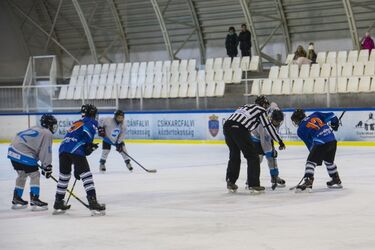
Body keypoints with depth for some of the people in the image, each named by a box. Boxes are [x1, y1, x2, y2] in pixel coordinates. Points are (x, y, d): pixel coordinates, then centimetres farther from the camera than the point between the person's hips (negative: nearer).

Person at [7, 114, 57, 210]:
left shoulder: (35, 129, 24)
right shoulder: (47, 134, -5)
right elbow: (46, 152, -9)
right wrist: (47, 167, -2)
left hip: (13, 150, 10)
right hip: (23, 154, -10)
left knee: (22, 175, 24)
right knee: (35, 175, -2)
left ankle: (16, 200, 30)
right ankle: (34, 201, -6)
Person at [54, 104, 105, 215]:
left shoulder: (76, 123, 36)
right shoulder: (92, 122, 13)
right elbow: (87, 130, -12)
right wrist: (89, 145, -9)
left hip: (63, 148, 7)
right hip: (76, 150, -7)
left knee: (64, 175, 19)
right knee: (86, 175, -6)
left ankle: (58, 203, 25)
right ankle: (93, 202, -15)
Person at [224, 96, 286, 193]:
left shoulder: (246, 106, 31)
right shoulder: (261, 110, 11)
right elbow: (268, 127, 6)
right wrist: (280, 141, 10)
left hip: (227, 126, 7)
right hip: (239, 130, -7)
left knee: (234, 155, 23)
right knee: (252, 156, 5)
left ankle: (230, 182, 24)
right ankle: (253, 184, 2)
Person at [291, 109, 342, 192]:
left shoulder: (300, 130, 8)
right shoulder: (315, 115, 18)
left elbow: (310, 144, 11)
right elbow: (330, 116, 16)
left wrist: (312, 150, 22)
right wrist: (334, 123, 33)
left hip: (321, 143, -6)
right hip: (332, 140, 6)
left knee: (311, 161, 0)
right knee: (329, 161, 27)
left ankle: (308, 182, -15)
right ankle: (336, 180, 40)